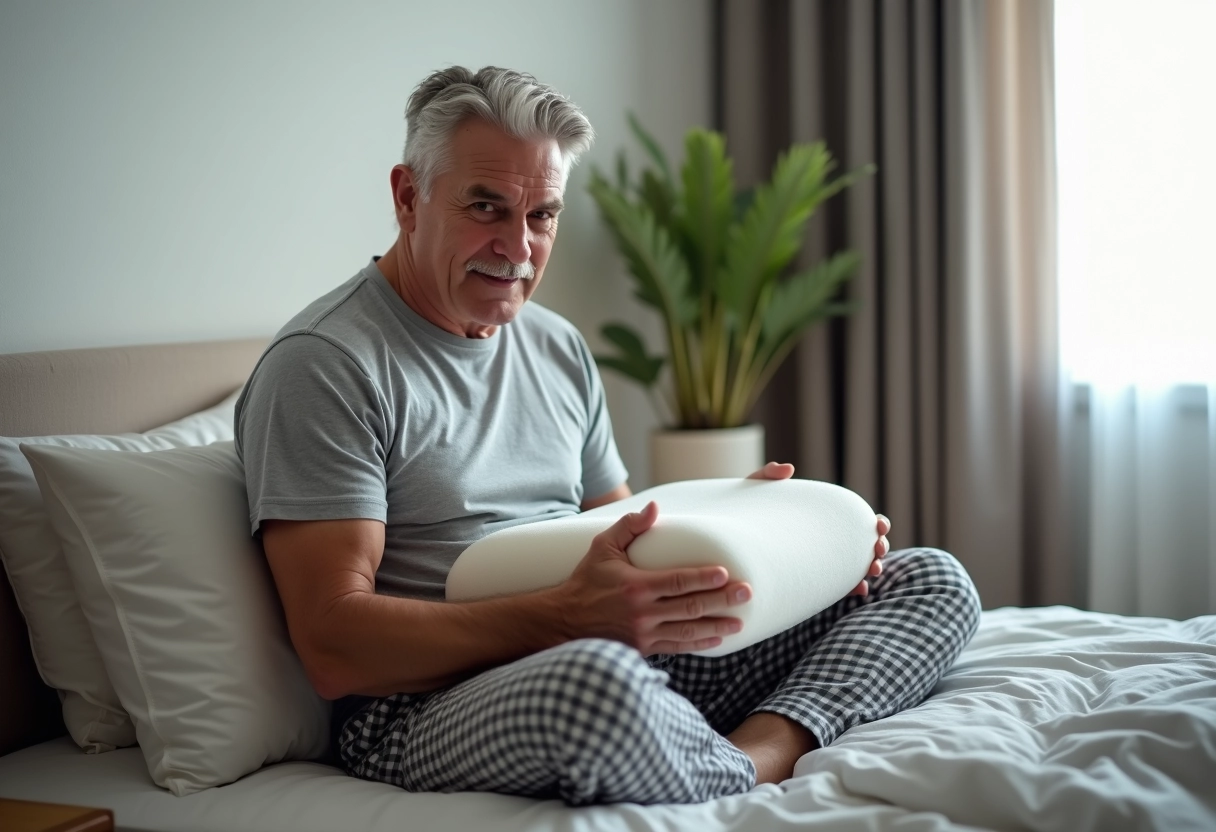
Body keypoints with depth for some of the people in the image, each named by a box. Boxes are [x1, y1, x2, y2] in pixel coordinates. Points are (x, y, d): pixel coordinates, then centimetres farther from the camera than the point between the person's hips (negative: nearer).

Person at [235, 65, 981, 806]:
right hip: (431, 708, -7)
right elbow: (335, 647, -15)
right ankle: (755, 782, -11)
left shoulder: (559, 347, 19)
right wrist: (568, 618, -28)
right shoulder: (324, 365, -7)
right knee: (600, 679, -43)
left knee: (933, 581, 3)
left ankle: (766, 745, -24)